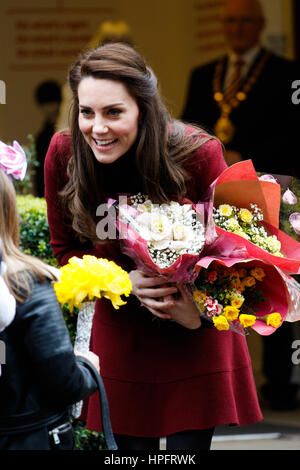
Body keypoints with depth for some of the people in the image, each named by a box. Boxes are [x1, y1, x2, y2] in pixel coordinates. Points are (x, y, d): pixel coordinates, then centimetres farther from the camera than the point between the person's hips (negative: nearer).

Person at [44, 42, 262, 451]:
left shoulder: (198, 154, -21)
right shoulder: (63, 155, -14)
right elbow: (67, 249, -2)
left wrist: (201, 308, -27)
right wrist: (126, 281, -21)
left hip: (194, 338, -2)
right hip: (120, 335, 2)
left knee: (189, 445, 0)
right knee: (130, 447, 6)